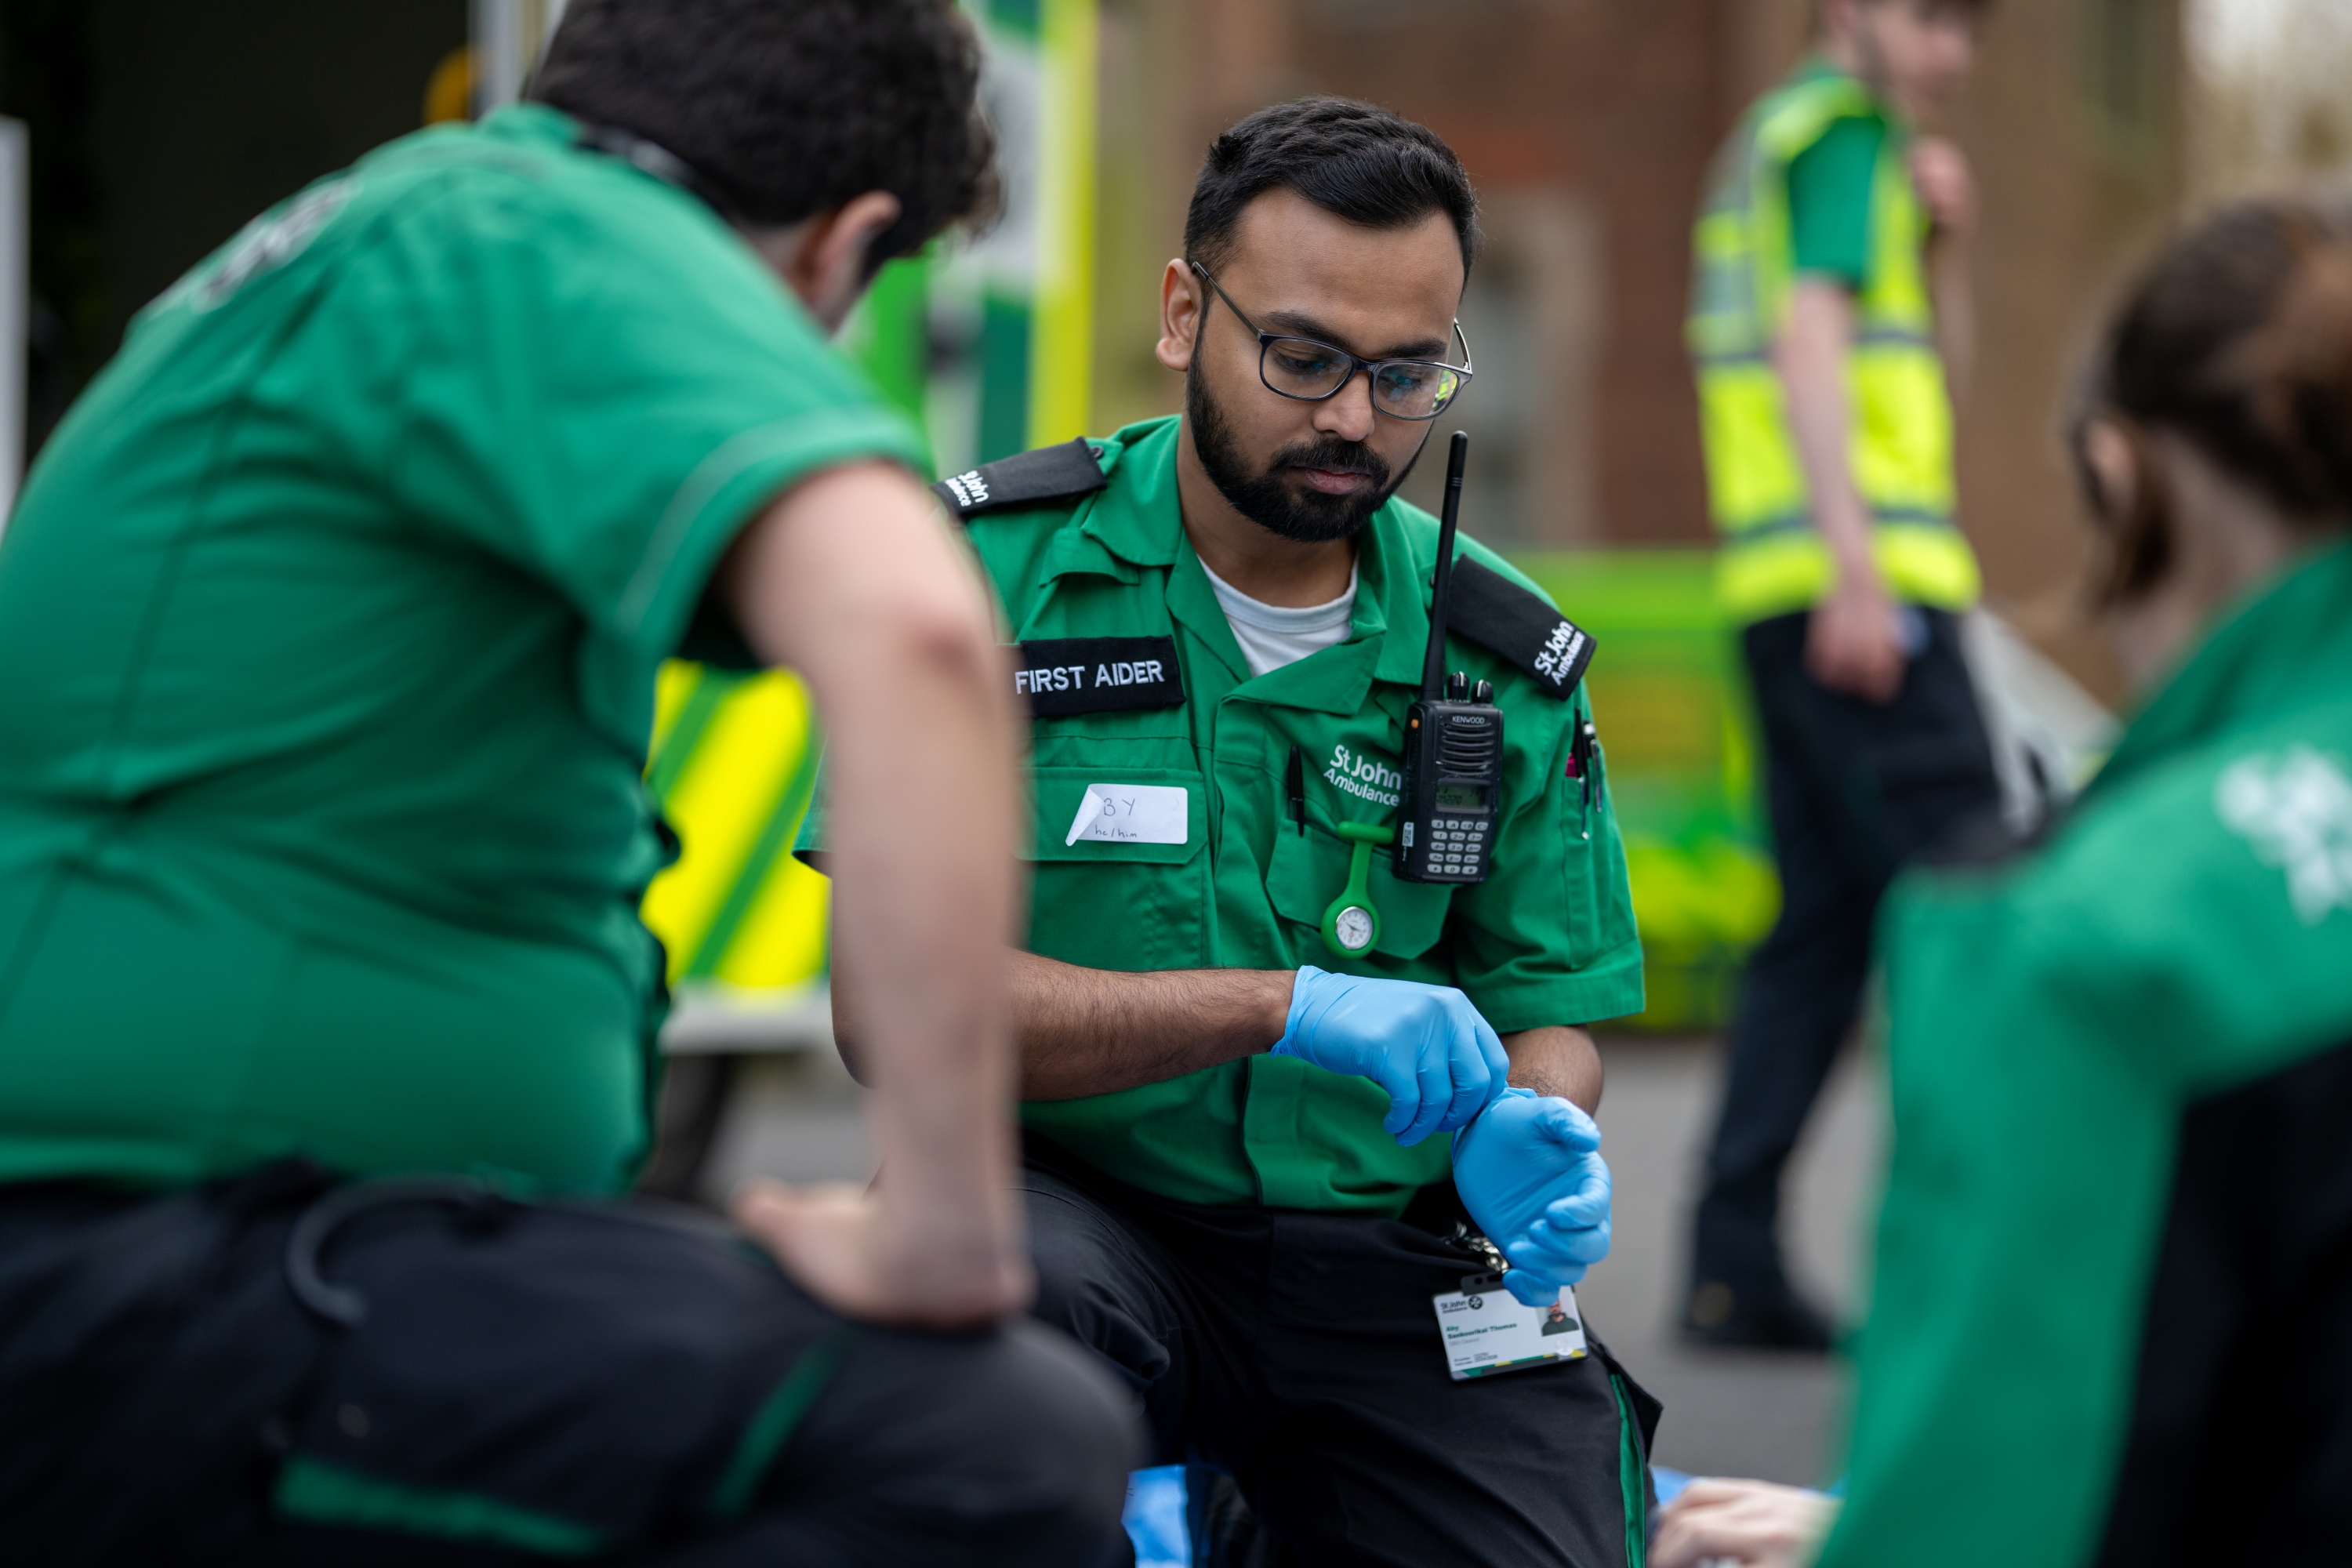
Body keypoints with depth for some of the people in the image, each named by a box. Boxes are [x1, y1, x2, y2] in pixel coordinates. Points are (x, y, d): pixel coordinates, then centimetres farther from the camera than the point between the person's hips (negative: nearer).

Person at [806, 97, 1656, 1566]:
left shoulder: (1506, 659, 5)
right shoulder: (990, 568, -6)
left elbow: (1548, 1006, 13)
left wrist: (1529, 1137, -13)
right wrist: (1287, 1006, -23)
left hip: (1395, 1268, 4)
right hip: (1086, 1212, -4)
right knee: (1004, 1277, -38)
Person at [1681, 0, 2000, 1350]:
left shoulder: (1785, 141, 26)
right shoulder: (1839, 126, -4)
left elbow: (1937, 380, 28)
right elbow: (1810, 338, -16)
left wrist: (1946, 245, 12)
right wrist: (1856, 566, -23)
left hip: (1795, 594, 10)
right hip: (1864, 579, -10)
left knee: (1824, 924, 8)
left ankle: (1735, 1265, 5)